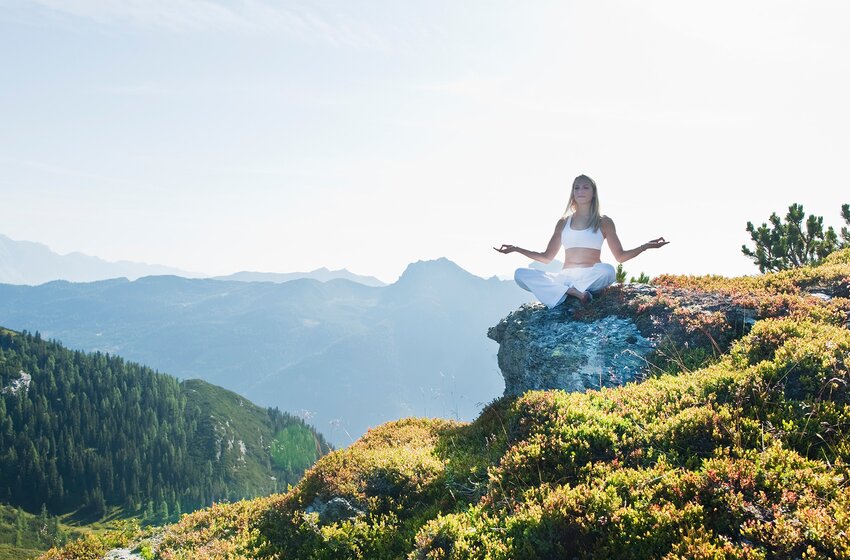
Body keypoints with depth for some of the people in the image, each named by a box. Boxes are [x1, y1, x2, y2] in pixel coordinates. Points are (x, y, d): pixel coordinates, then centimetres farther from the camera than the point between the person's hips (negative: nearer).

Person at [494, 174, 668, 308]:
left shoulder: (604, 222, 9)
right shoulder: (563, 222, 16)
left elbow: (620, 256, 8)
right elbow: (547, 257, 20)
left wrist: (645, 246, -6)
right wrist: (516, 249, 14)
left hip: (591, 278, -2)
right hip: (564, 277, 3)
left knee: (608, 271, -39)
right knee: (521, 274, -23)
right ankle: (571, 291, -36)